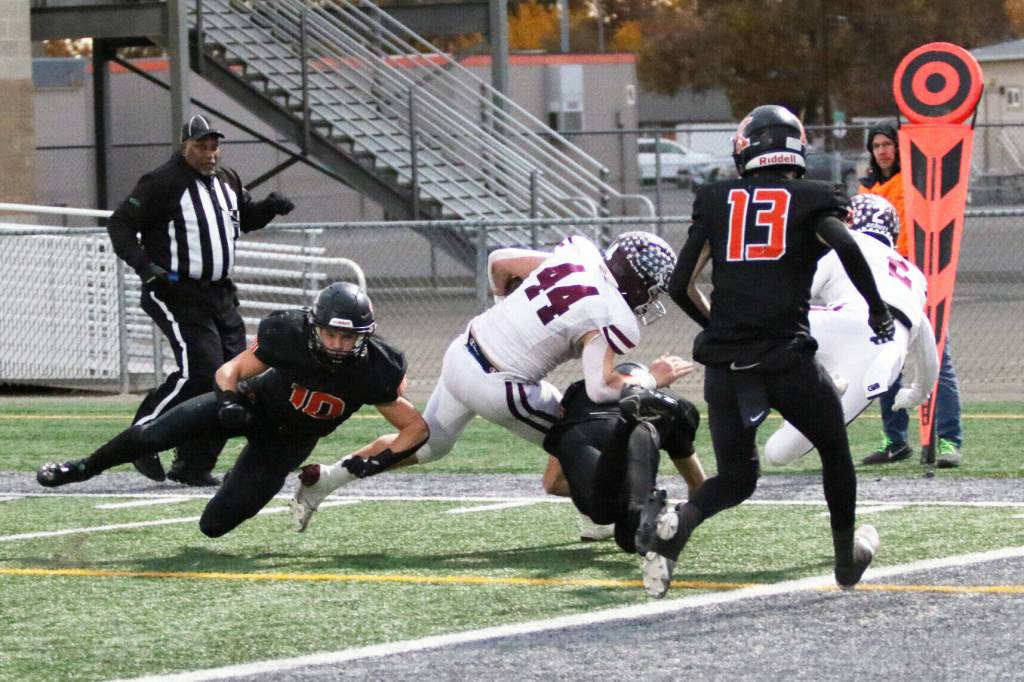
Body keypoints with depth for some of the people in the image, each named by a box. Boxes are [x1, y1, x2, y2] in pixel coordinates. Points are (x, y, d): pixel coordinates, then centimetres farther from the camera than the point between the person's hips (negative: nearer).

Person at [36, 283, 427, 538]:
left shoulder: (372, 372, -31)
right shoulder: (289, 335, -30)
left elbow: (416, 428, -20)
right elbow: (230, 371, -14)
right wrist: (229, 402, -35)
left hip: (287, 441, 0)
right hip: (254, 402, 1)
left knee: (214, 526, -6)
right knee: (155, 435, -15)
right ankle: (85, 469, 17)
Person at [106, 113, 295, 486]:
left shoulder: (227, 181, 13)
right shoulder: (162, 183, -11)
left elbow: (245, 218, 29)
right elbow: (120, 224, -11)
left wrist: (269, 207, 7)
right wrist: (143, 263, -27)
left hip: (221, 296, 8)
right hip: (176, 295, -8)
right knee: (200, 371, -20)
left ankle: (193, 465, 10)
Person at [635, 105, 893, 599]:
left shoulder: (716, 200, 13)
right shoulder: (811, 200, 5)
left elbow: (680, 285, 10)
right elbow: (845, 244, -16)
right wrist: (878, 309, -4)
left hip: (725, 363, 3)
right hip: (787, 359, -3)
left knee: (736, 478, 14)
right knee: (834, 448, 24)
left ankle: (672, 525, -15)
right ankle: (848, 557, 31)